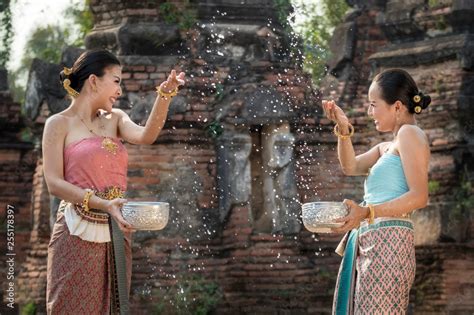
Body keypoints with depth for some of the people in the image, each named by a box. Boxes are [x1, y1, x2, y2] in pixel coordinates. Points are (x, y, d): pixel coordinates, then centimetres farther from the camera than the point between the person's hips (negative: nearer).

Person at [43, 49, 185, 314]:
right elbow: (54, 183, -10)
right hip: (78, 233, -5)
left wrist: (165, 95, -19)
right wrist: (103, 204, -21)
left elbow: (146, 136, -6)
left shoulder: (115, 119, 14)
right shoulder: (60, 124, -1)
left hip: (116, 232, 5)